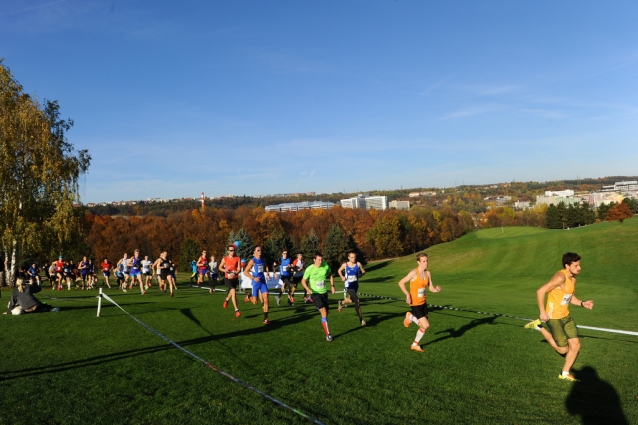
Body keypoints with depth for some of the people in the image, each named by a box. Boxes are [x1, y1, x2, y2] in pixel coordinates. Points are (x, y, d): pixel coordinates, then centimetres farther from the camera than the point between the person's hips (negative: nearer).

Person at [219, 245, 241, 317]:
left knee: (231, 292, 23)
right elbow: (220, 267, 9)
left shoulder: (237, 258, -3)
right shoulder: (224, 259, -4)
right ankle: (236, 310, -19)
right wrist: (224, 270, -12)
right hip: (227, 278, -3)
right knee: (233, 292, -21)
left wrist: (234, 273, -25)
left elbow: (239, 269, -5)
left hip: (235, 278, 3)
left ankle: (226, 300, 60)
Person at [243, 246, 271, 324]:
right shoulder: (252, 261, -11)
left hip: (263, 281, 4)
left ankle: (265, 319, -3)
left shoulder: (263, 260, 6)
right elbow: (245, 272, -14)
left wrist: (267, 271, 10)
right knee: (255, 302, 2)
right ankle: (250, 296, 38)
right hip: (255, 283, -4)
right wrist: (253, 278, -25)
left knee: (266, 298, -9)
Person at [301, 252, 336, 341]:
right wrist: (307, 289, -24)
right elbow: (303, 281, -6)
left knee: (326, 312, 13)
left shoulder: (325, 266, -7)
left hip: (324, 292, 5)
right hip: (315, 293, -5)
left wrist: (332, 285, 4)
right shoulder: (309, 269, -17)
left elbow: (330, 275, 13)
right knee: (324, 311, -20)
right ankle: (328, 334, -14)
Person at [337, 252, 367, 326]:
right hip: (349, 286, -4)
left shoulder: (358, 264, -7)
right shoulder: (345, 265, -8)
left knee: (350, 300, 21)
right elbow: (339, 271, 10)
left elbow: (363, 271, 2)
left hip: (355, 285, 4)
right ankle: (361, 319, -6)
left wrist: (362, 273, -20)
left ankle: (341, 303, 54)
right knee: (357, 301, -15)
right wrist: (342, 277, -6)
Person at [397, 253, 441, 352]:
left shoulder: (428, 273, 0)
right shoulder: (414, 273, -20)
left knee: (423, 327, 12)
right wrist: (407, 294, -22)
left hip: (423, 303, 7)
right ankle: (410, 317, 16)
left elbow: (431, 288, 5)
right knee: (426, 325, -11)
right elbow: (401, 283, -16)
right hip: (415, 304, -7)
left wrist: (437, 290, -16)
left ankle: (415, 345, 33)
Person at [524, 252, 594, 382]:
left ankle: (565, 374, 22)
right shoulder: (560, 277, -24)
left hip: (566, 316, 8)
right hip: (554, 318, -8)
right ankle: (539, 326, 15)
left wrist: (583, 303, 1)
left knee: (576, 345, 4)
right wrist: (542, 312, -24)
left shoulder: (572, 279, 6)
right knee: (563, 350, 0)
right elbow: (540, 291, -25)